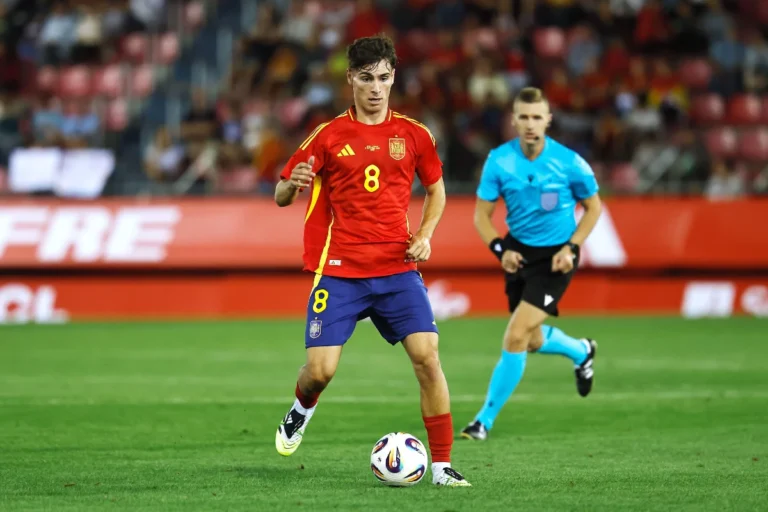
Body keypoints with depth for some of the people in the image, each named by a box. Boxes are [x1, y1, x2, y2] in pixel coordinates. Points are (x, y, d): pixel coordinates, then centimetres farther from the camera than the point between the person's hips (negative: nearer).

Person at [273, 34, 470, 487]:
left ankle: (442, 466, -5)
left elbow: (436, 189, 21)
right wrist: (292, 184, -21)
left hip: (398, 269, 2)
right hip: (339, 270, -2)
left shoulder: (413, 135, 6)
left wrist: (425, 235, 3)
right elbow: (281, 196, 4)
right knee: (321, 368, -9)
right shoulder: (329, 136, 0)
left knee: (427, 356, -13)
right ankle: (303, 408, 29)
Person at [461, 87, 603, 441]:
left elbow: (593, 207, 1)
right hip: (518, 251, 4)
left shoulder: (569, 162, -16)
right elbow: (482, 215, -1)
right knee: (531, 341, 17)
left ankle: (486, 419, -4)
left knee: (516, 336, -15)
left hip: (555, 256, -4)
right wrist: (500, 250, -18)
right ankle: (581, 351, 51)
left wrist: (571, 247, -12)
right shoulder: (499, 161, -10)